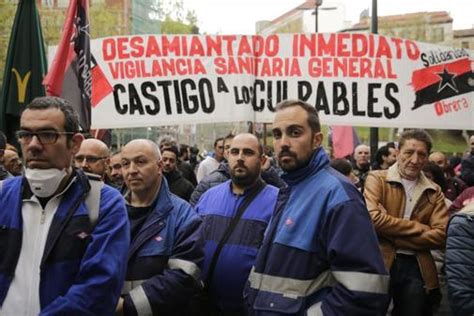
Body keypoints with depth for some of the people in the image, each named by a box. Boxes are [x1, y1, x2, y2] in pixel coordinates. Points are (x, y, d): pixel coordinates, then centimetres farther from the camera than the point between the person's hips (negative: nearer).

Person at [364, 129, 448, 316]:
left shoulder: (434, 192, 9)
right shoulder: (377, 179, -1)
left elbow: (441, 235, -5)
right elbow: (372, 218, -19)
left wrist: (393, 236, -15)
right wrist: (420, 228, -13)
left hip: (417, 269, 3)